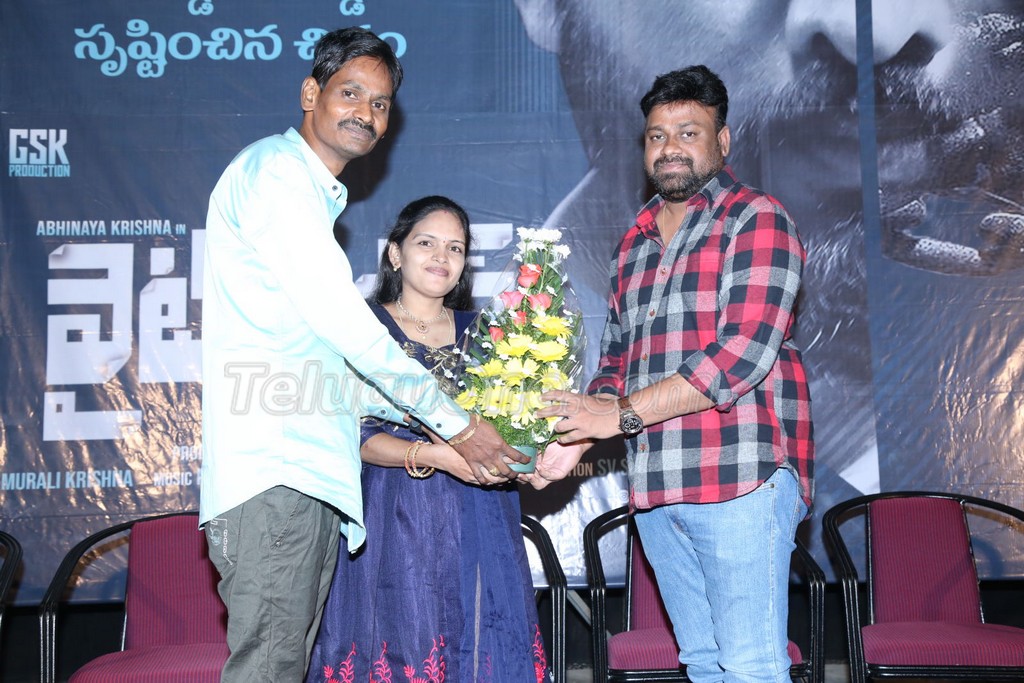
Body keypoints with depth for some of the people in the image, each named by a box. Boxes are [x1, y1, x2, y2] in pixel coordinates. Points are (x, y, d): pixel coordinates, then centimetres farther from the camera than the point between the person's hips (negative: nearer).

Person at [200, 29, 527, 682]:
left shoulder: (316, 198, 27)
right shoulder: (272, 169, -4)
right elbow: (342, 321, -12)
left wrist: (414, 424, 17)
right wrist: (455, 423, -8)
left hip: (313, 469, 9)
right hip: (270, 465, -9)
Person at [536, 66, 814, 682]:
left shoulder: (757, 219, -2)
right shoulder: (635, 243, 20)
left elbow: (745, 353, -14)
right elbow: (616, 361, 21)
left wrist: (623, 413, -13)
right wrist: (573, 440, 3)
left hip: (741, 475, -6)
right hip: (656, 488, 7)